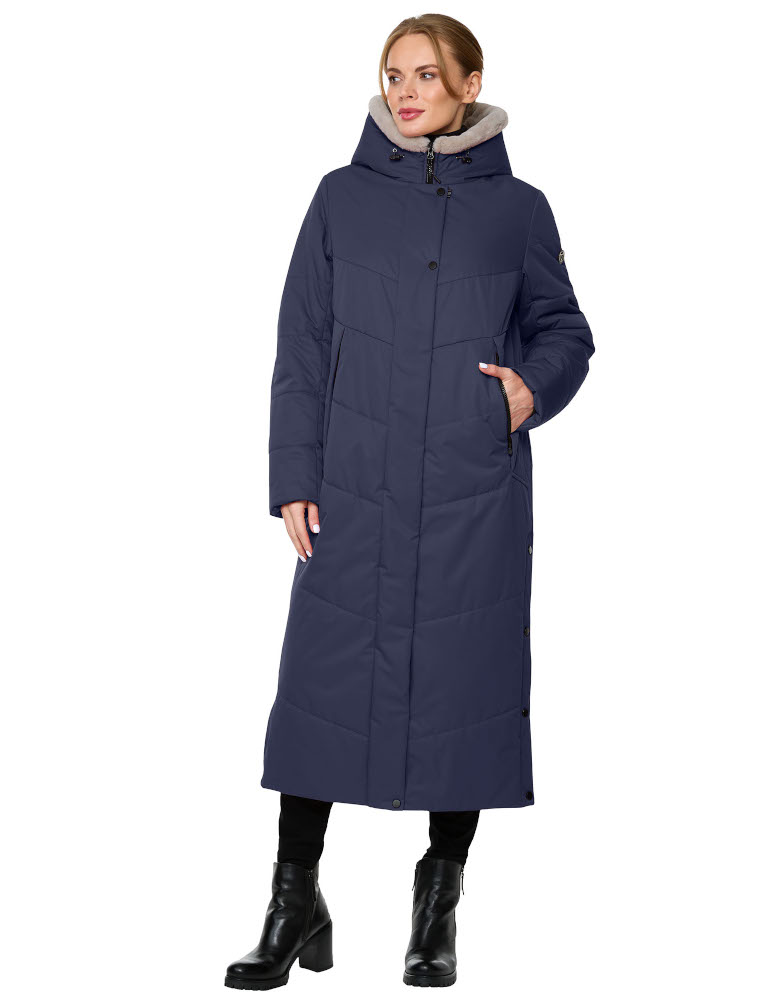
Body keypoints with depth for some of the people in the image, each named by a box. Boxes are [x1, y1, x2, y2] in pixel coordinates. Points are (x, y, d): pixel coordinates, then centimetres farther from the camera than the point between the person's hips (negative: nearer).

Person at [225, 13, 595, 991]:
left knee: (462, 684, 4)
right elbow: (301, 347, 5)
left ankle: (438, 911, 20)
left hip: (476, 497, 0)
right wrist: (294, 479, -1)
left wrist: (534, 384, -9)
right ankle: (295, 905, 14)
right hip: (354, 492, 0)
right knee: (325, 681, 0)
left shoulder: (517, 208, 5)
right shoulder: (342, 198, 5)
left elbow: (564, 330, 14)